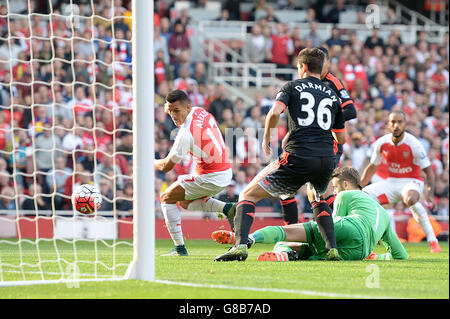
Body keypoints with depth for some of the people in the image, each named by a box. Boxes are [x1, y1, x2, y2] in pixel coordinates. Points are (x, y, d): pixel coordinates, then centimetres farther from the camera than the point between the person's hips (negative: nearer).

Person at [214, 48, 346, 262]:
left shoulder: (293, 87, 8)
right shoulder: (332, 96, 20)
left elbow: (275, 112, -11)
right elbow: (341, 138, 24)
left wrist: (266, 138, 5)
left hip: (297, 158, -4)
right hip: (326, 160, 4)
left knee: (248, 195, 7)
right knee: (318, 199, 37)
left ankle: (240, 245, -16)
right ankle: (332, 249, 19)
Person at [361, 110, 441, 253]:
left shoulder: (413, 144, -17)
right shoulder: (382, 143, -5)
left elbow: (428, 170, -13)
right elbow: (372, 167, 11)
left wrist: (430, 194, -25)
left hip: (411, 182, -5)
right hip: (391, 182, 5)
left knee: (411, 199, -39)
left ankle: (432, 240, -33)